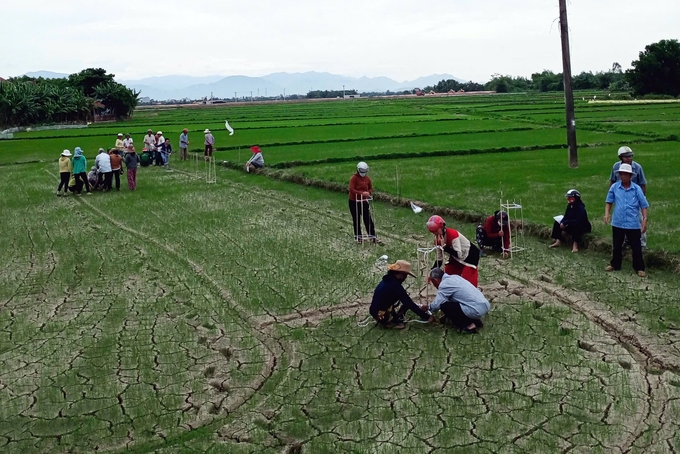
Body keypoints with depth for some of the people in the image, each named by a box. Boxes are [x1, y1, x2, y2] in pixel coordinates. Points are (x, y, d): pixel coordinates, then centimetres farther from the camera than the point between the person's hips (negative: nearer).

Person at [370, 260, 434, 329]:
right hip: (382, 316, -10)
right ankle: (395, 322, -5)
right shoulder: (394, 285, -21)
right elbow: (409, 303, -21)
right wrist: (426, 317, -15)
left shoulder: (388, 280, 8)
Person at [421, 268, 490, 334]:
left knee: (444, 306, -6)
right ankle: (475, 321, 17)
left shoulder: (444, 284, -9)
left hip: (476, 310, -9)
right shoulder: (454, 277, 17)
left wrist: (427, 307, 12)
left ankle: (468, 325, -2)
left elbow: (437, 305, -9)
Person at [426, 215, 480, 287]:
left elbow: (458, 254, -31)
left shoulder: (452, 234, -31)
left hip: (470, 255, -8)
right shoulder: (438, 238, -8)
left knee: (467, 281, -17)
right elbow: (439, 258, -2)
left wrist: (444, 246, -35)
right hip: (456, 258, 8)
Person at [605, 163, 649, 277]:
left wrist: (645, 219, -10)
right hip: (617, 223, 2)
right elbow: (609, 201, 8)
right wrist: (607, 214, -5)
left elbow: (644, 205, -3)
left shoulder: (637, 189, -7)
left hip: (633, 224, -2)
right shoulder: (614, 187, -3)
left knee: (636, 247, 5)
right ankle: (615, 264, 32)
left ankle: (639, 268, 17)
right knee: (616, 246, 15)